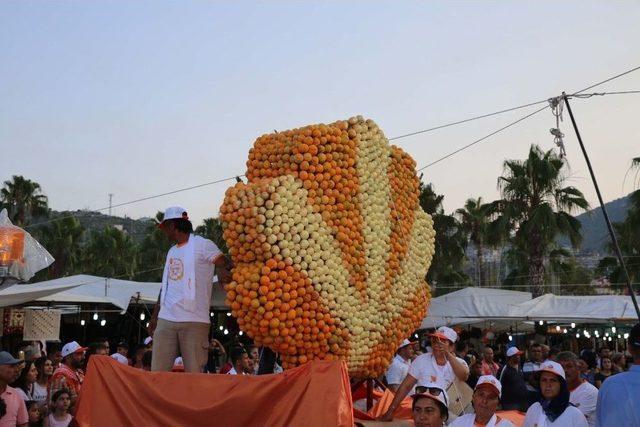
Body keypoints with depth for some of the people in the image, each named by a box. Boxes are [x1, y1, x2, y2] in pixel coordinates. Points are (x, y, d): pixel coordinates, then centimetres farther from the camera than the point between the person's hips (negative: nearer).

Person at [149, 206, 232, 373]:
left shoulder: (202, 245, -2)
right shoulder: (172, 251, 21)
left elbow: (227, 264, -12)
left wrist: (221, 270, -37)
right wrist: (154, 317, 21)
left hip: (194, 321, -6)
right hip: (165, 320, 7)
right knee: (157, 371, 2)